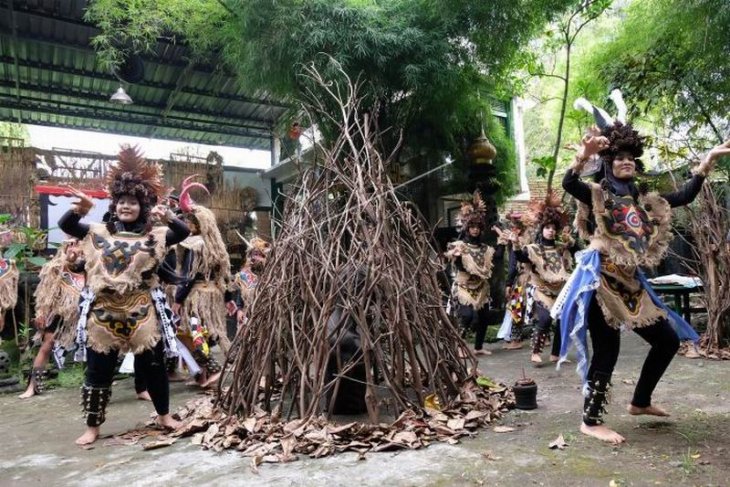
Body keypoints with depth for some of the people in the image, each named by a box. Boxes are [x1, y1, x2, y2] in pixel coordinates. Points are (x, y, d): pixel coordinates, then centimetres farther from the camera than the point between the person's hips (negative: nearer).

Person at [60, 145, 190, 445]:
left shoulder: (154, 235, 3)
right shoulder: (98, 232, 7)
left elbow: (184, 233, -6)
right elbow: (65, 225, 3)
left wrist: (168, 218, -25)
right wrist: (79, 210, -18)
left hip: (142, 312, 0)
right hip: (103, 312, 1)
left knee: (154, 365, 8)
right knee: (98, 370, 8)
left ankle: (164, 415, 27)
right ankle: (92, 426, 24)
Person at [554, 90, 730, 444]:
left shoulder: (645, 201, 15)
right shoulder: (597, 195, -4)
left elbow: (685, 196, 20)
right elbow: (568, 184, -23)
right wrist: (584, 154, -41)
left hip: (630, 283, 8)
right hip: (600, 282, -8)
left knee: (668, 340, 16)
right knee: (607, 351, -8)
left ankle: (640, 401, 33)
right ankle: (591, 421, 5)